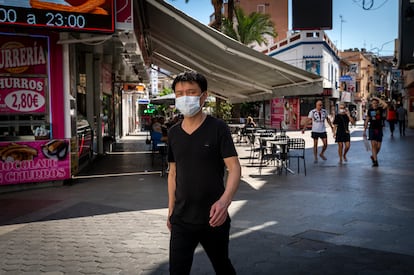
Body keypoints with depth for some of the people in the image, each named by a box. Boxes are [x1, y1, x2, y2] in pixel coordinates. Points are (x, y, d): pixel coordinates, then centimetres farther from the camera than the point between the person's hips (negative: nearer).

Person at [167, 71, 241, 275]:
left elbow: (234, 168, -15)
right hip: (182, 220, 3)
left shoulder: (218, 128, -10)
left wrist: (225, 200, -32)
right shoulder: (173, 133, 4)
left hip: (213, 218, -3)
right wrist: (170, 210, 12)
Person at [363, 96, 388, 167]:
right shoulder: (369, 110, 5)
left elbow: (386, 105, -23)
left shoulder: (380, 109, 0)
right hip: (372, 129, 0)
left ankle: (373, 156, 30)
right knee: (373, 145, -11)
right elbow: (367, 121, 10)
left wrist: (378, 99, -12)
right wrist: (364, 131, 8)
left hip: (379, 129, 0)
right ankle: (375, 161, -10)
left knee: (378, 146, 1)